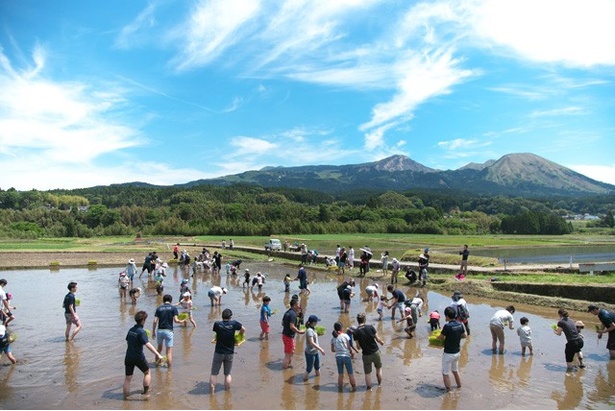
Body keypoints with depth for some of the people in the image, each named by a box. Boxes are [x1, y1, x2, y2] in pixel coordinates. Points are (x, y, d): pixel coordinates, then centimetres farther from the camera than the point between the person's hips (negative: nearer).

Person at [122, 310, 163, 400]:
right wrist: (158, 354, -33)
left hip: (128, 357, 6)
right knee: (147, 373, 16)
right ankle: (145, 392, 18)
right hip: (138, 357, -6)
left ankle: (125, 397, 16)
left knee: (127, 378, 11)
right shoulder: (141, 332, -17)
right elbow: (148, 344, -28)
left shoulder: (131, 330, 5)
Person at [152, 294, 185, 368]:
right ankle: (169, 368, 0)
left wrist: (153, 332, 9)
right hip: (168, 331, -3)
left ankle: (157, 363, 37)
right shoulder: (173, 308, -1)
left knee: (159, 348, 25)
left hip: (160, 330, 4)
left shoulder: (159, 308, 6)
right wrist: (182, 321, 10)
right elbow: (175, 320, -9)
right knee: (169, 351, 0)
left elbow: (155, 321, 1)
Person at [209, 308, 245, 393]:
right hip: (230, 353, 1)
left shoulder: (217, 324, -14)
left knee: (214, 373, 13)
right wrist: (238, 336, 18)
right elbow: (243, 330, 0)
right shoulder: (234, 324, -14)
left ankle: (212, 392, 16)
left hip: (219, 353, -1)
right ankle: (227, 391, 24)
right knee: (227, 374, 17)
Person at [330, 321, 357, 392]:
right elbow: (348, 346, -7)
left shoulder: (333, 338, 2)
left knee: (340, 374, 14)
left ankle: (340, 388, 21)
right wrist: (351, 353, 9)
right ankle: (354, 387, 19)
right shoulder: (345, 335, -8)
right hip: (346, 356, -3)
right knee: (350, 374, 10)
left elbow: (332, 350, 7)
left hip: (338, 357, 3)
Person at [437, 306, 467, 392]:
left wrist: (436, 337, 8)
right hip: (457, 352, 7)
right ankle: (459, 386, 39)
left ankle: (448, 390, 15)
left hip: (448, 353, -7)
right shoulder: (460, 325, -4)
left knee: (445, 373, 7)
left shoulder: (447, 326, -24)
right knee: (455, 370, 27)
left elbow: (441, 337, -13)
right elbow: (465, 335, 9)